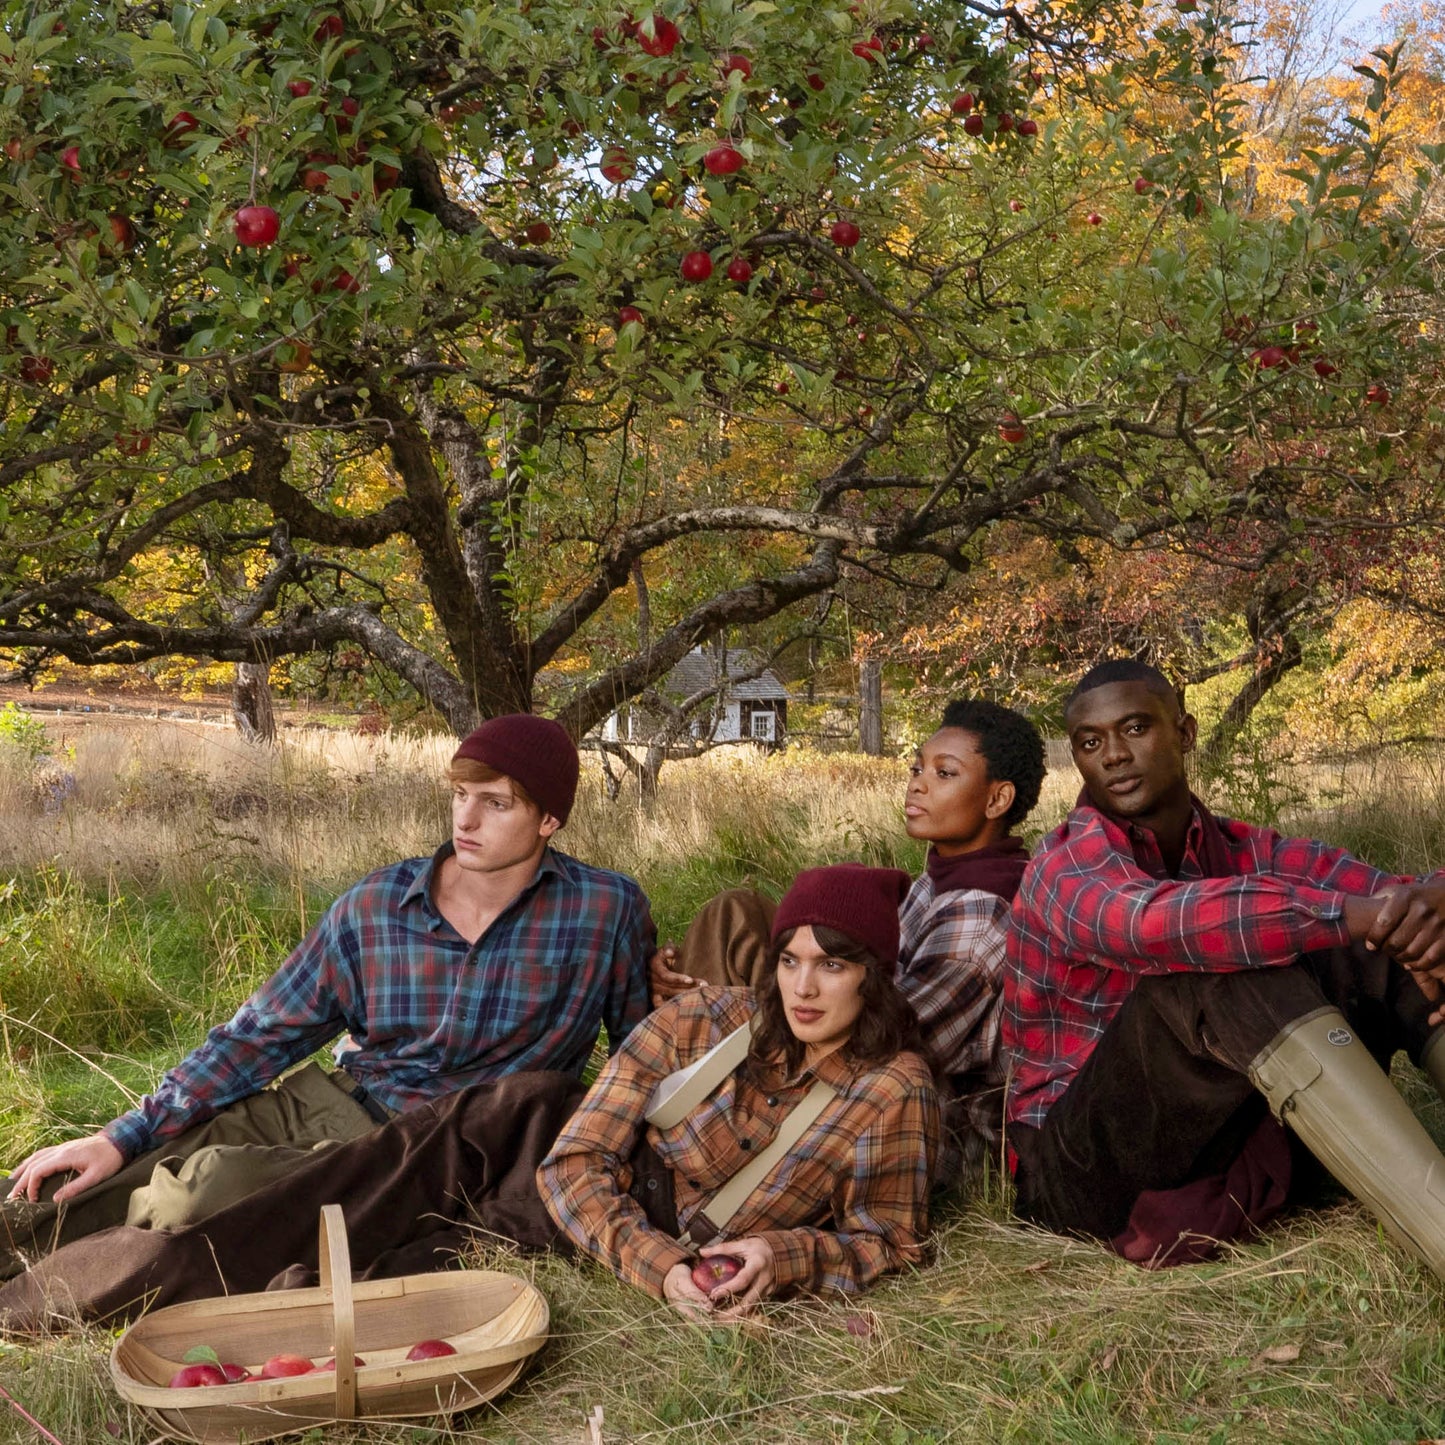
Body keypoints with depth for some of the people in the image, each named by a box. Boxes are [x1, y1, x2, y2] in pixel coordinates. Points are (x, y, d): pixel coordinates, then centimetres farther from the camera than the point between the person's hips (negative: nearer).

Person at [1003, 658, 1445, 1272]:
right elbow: (1159, 923, -35)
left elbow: (1391, 901, -6)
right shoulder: (1066, 869, -12)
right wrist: (1351, 912, -40)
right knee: (1228, 970, -32)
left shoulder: (1245, 852, 7)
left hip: (1222, 1145, 6)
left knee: (1386, 950, -10)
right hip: (1082, 1174, -6)